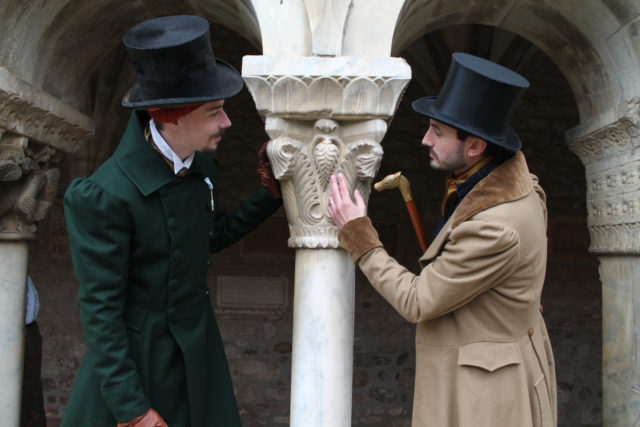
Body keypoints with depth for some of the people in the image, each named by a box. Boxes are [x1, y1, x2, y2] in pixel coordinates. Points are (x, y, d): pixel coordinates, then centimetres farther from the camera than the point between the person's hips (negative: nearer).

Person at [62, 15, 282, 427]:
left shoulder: (202, 165, -4)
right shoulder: (104, 195, -24)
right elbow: (100, 309, -19)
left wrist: (269, 196, 3)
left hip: (199, 349, 6)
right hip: (136, 357, -6)